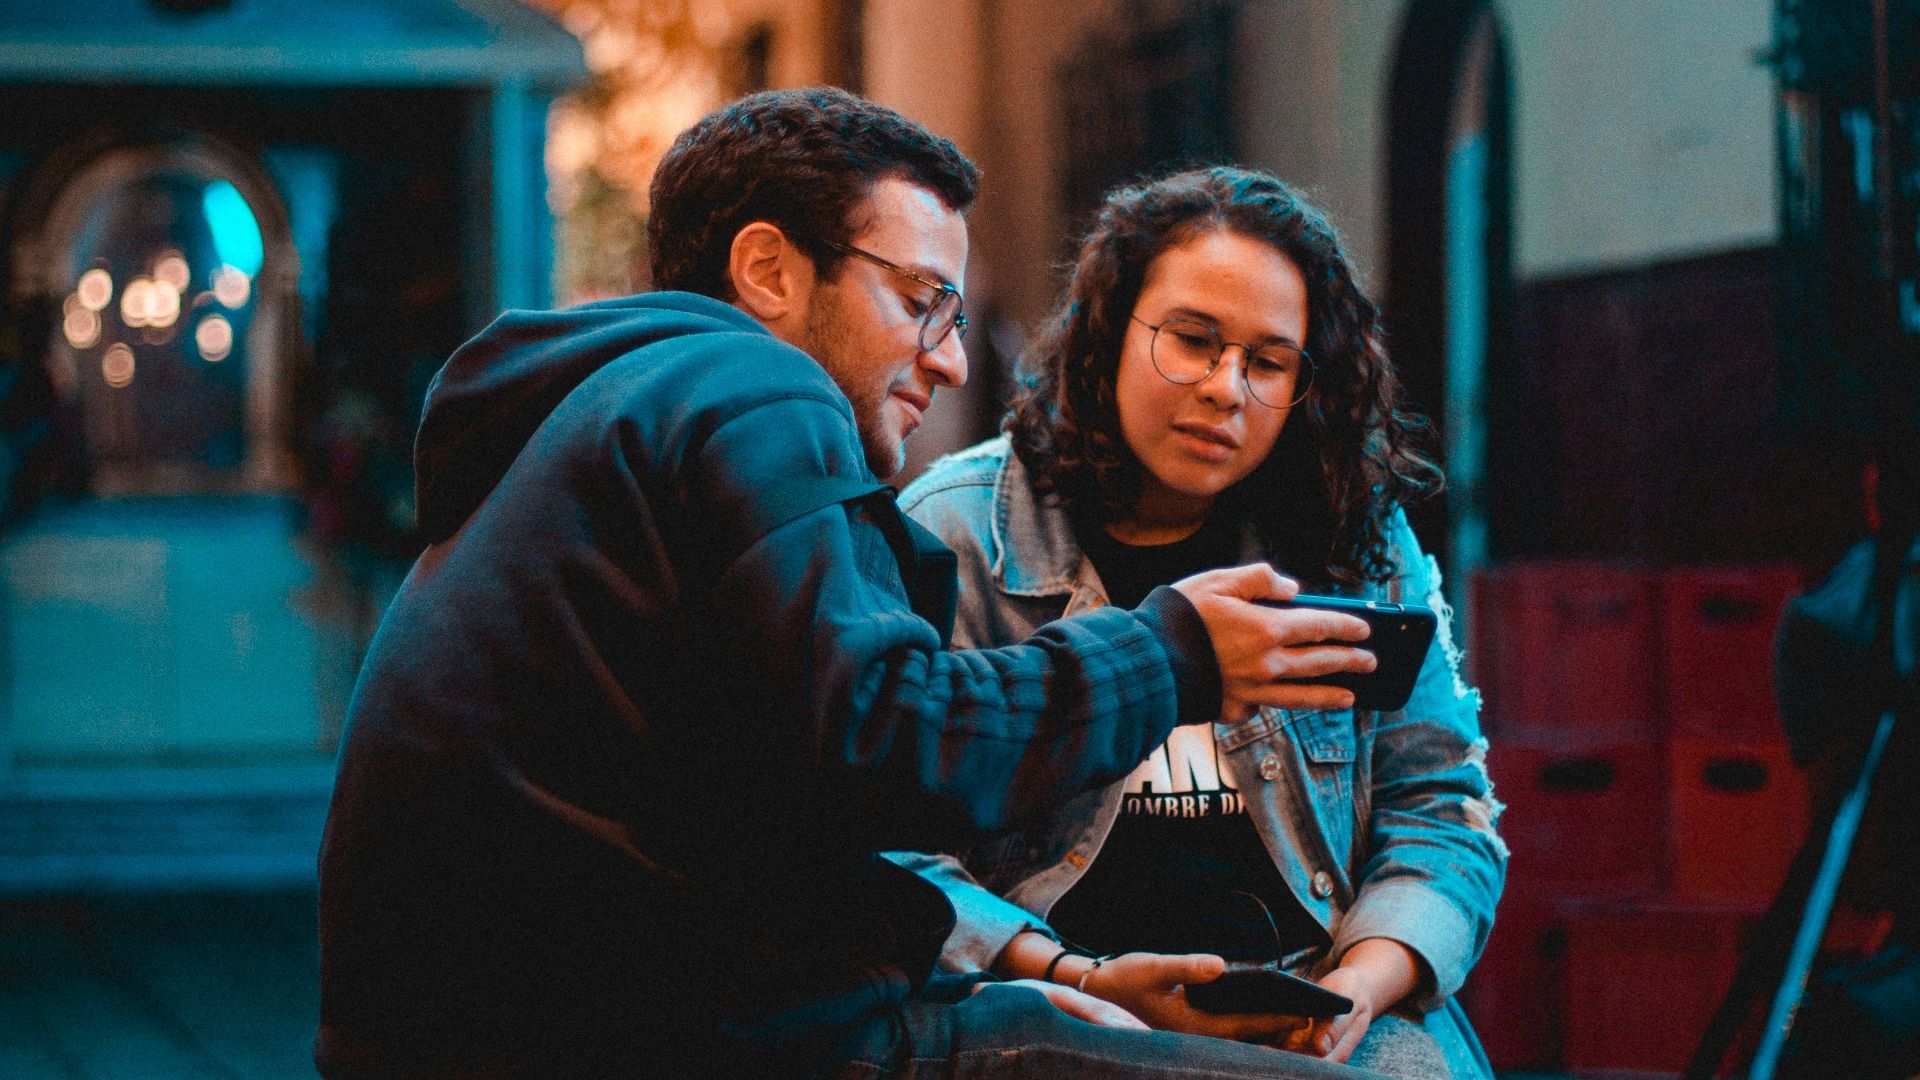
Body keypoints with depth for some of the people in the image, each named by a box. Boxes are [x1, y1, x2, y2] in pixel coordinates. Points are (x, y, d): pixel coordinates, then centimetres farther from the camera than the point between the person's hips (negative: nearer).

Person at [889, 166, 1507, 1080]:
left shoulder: (1363, 546, 13)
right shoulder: (953, 536, 2)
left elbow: (1442, 814, 11)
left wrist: (1358, 989, -9)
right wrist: (1079, 984, -18)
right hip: (1034, 1004, -3)